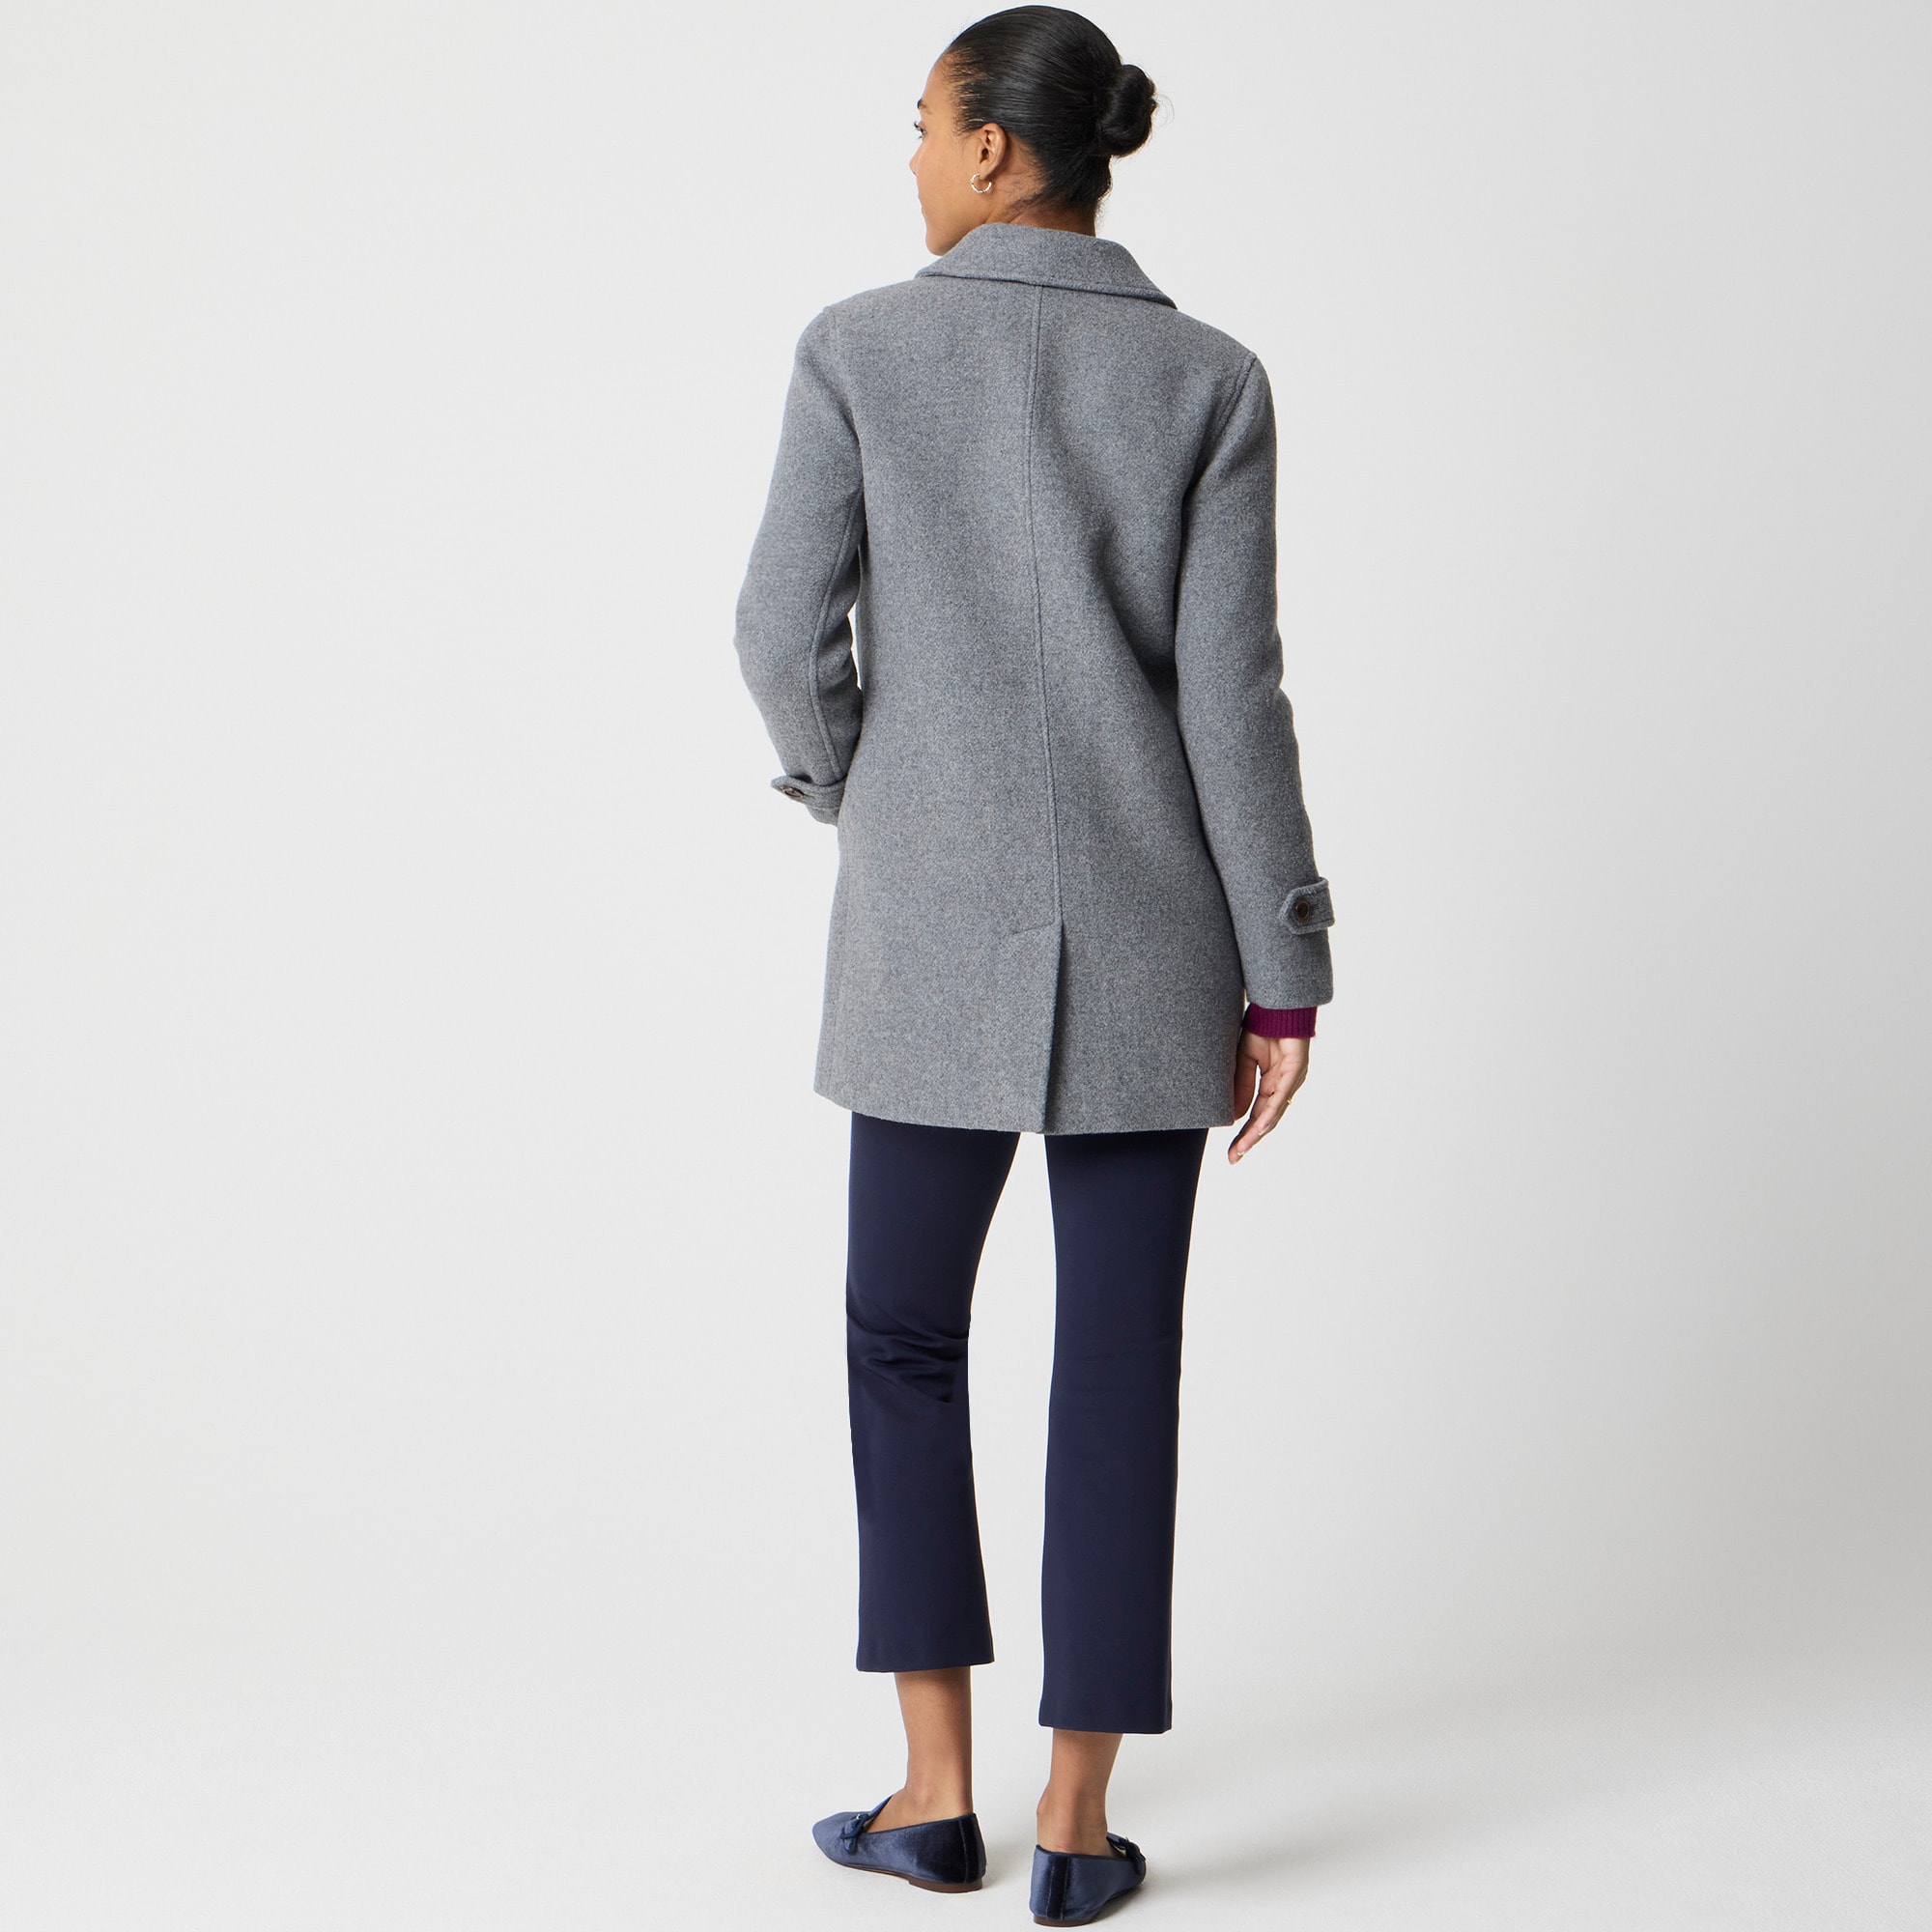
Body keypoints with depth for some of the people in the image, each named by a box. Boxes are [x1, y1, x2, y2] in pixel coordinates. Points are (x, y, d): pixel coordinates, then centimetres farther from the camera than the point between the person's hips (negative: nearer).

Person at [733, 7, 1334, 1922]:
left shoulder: (862, 347, -3)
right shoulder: (1208, 377, -1)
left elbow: (787, 633, -5)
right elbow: (1230, 689, -6)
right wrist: (1282, 972, -2)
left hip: (933, 928, -1)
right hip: (1150, 925, 1)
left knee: (904, 1337, 15)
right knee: (1119, 1358, 7)